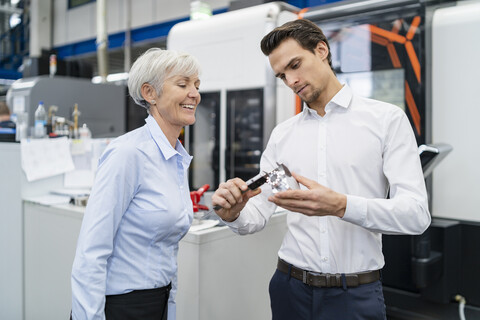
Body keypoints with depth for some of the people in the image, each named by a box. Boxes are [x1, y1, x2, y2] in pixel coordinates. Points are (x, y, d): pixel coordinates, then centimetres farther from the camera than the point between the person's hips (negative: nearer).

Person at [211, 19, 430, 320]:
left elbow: (417, 213, -14)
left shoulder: (387, 119, -6)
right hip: (291, 287, 4)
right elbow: (258, 215, 3)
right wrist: (233, 214, -20)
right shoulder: (282, 134, 5)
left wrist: (342, 206, -29)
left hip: (357, 294, -3)